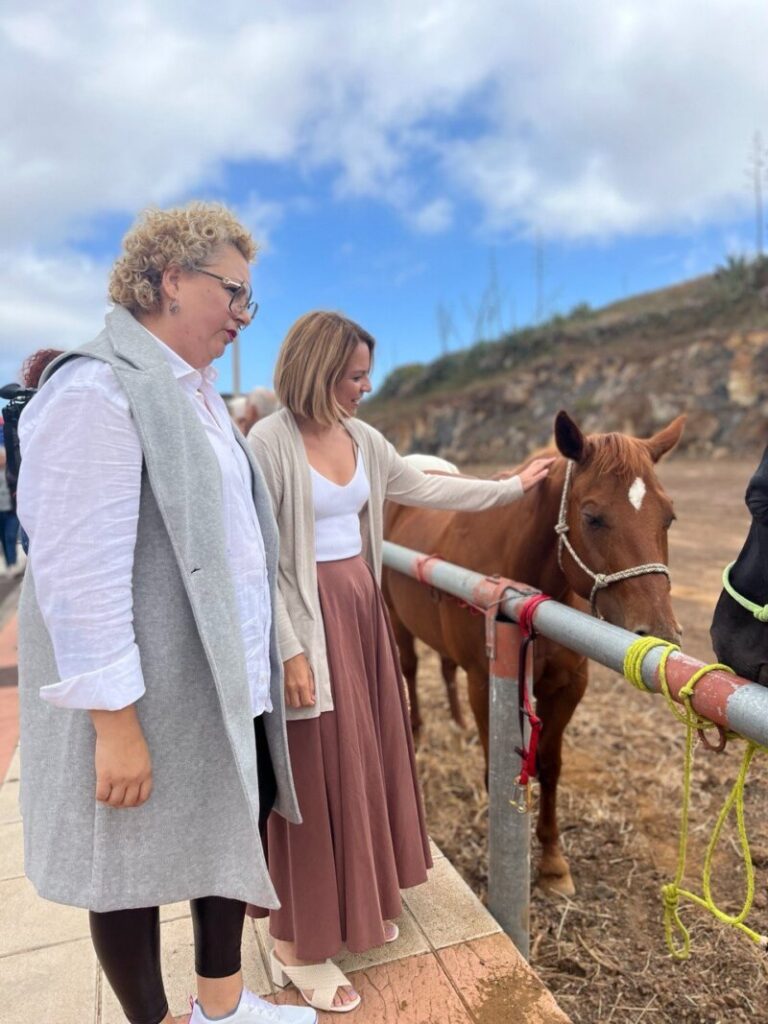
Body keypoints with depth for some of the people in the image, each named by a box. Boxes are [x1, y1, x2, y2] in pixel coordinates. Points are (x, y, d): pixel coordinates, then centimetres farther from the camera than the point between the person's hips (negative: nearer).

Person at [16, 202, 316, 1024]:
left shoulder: (192, 388, 10)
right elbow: (80, 573, -22)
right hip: (149, 690, -9)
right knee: (139, 861, 13)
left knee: (231, 828, 21)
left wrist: (270, 652, 18)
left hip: (224, 677, 9)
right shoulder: (97, 390, -18)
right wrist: (115, 723, -19)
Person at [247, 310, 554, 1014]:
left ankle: (360, 899, 40)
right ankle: (299, 944, 23)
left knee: (370, 755, 17)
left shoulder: (363, 438, 6)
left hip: (364, 608, 8)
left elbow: (425, 489, 17)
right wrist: (290, 651, -19)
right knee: (318, 771, 3)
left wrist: (513, 487, 21)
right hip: (309, 620, -7)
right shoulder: (270, 443, -16)